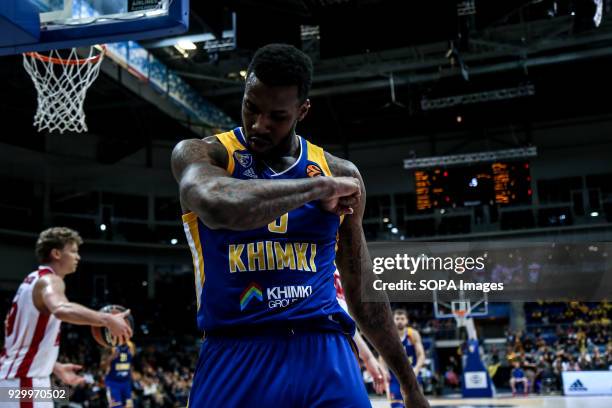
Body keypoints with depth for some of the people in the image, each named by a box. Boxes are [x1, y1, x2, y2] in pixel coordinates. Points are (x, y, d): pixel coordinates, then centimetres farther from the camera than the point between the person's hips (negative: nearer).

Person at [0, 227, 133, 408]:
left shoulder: (34, 280, 16)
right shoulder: (49, 280, -15)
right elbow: (62, 310, -41)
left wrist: (57, 368, 24)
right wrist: (107, 320, -43)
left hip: (18, 378, 10)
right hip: (24, 383, -10)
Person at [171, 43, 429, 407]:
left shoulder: (341, 174, 8)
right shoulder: (200, 154, -2)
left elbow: (362, 290, 16)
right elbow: (220, 208, -27)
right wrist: (320, 187, -15)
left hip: (324, 353, 2)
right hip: (236, 353, -2)